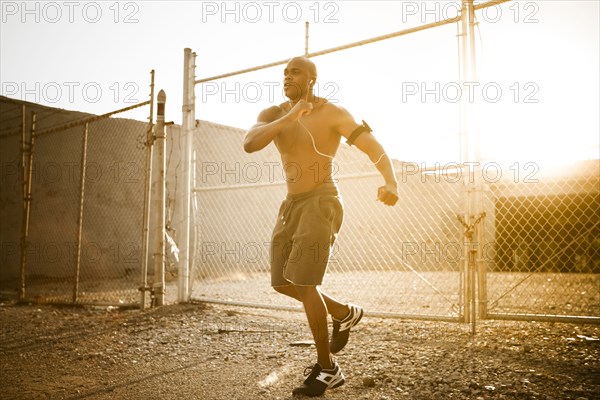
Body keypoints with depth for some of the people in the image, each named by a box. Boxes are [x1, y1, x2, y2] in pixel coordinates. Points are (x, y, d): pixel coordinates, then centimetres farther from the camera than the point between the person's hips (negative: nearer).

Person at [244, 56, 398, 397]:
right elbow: (250, 144, -12)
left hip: (322, 204, -7)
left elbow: (376, 149, -14)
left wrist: (391, 183, -34)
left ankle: (328, 369, 1)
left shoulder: (333, 114, -8)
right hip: (292, 206, 7)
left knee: (303, 283, -14)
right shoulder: (273, 114, 8)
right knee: (283, 283, 10)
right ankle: (345, 313, 32)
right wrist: (289, 117, -24)